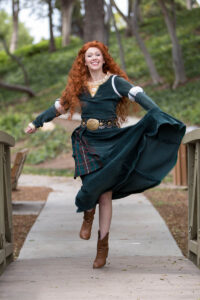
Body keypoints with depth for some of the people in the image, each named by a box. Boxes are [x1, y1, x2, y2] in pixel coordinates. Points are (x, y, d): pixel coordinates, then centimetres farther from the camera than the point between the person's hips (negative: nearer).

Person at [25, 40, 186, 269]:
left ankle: (103, 244, 7)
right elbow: (59, 106, 24)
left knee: (106, 194, -4)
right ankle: (88, 215, 15)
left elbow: (137, 95, -16)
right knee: (92, 184, -19)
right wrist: (37, 122, 32)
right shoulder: (78, 86, 11)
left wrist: (157, 113, -32)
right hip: (86, 141, 2)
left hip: (110, 140, -2)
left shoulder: (114, 82, -1)